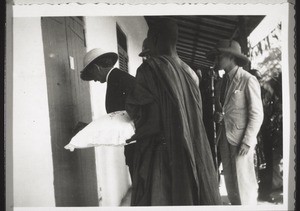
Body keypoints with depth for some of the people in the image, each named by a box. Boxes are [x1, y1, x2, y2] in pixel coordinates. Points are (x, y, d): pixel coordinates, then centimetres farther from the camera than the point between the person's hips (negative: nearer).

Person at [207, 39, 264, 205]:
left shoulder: (248, 80, -8)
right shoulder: (221, 83, 13)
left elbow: (257, 114, -11)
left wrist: (247, 142, -16)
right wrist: (217, 116, 6)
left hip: (241, 140, -7)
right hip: (224, 138, 7)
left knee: (244, 185, -3)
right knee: (230, 183, 12)